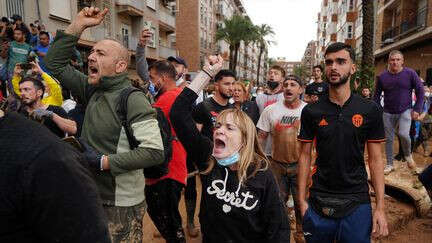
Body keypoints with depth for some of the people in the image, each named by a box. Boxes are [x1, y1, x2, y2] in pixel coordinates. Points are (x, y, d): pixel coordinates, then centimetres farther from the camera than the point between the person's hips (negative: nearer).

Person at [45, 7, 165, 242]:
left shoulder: (132, 99, -19)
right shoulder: (93, 90, 3)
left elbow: (154, 152, -26)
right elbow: (54, 63, 9)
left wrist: (103, 162, -21)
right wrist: (78, 25, -2)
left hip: (121, 204, -7)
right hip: (92, 196, 7)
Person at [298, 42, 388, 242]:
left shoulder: (370, 111, -3)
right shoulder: (311, 111, -3)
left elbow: (375, 160, 0)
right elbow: (305, 156, 0)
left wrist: (380, 207, -4)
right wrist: (301, 201, -3)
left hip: (357, 203, 0)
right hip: (319, 202, 1)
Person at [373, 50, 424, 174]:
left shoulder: (410, 73, -4)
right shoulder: (382, 76, 0)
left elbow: (420, 91, 1)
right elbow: (377, 95, 7)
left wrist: (417, 109, -5)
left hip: (405, 111, -2)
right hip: (388, 113, 2)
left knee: (403, 134, -22)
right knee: (388, 139, 7)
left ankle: (408, 155, 9)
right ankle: (389, 165, 22)